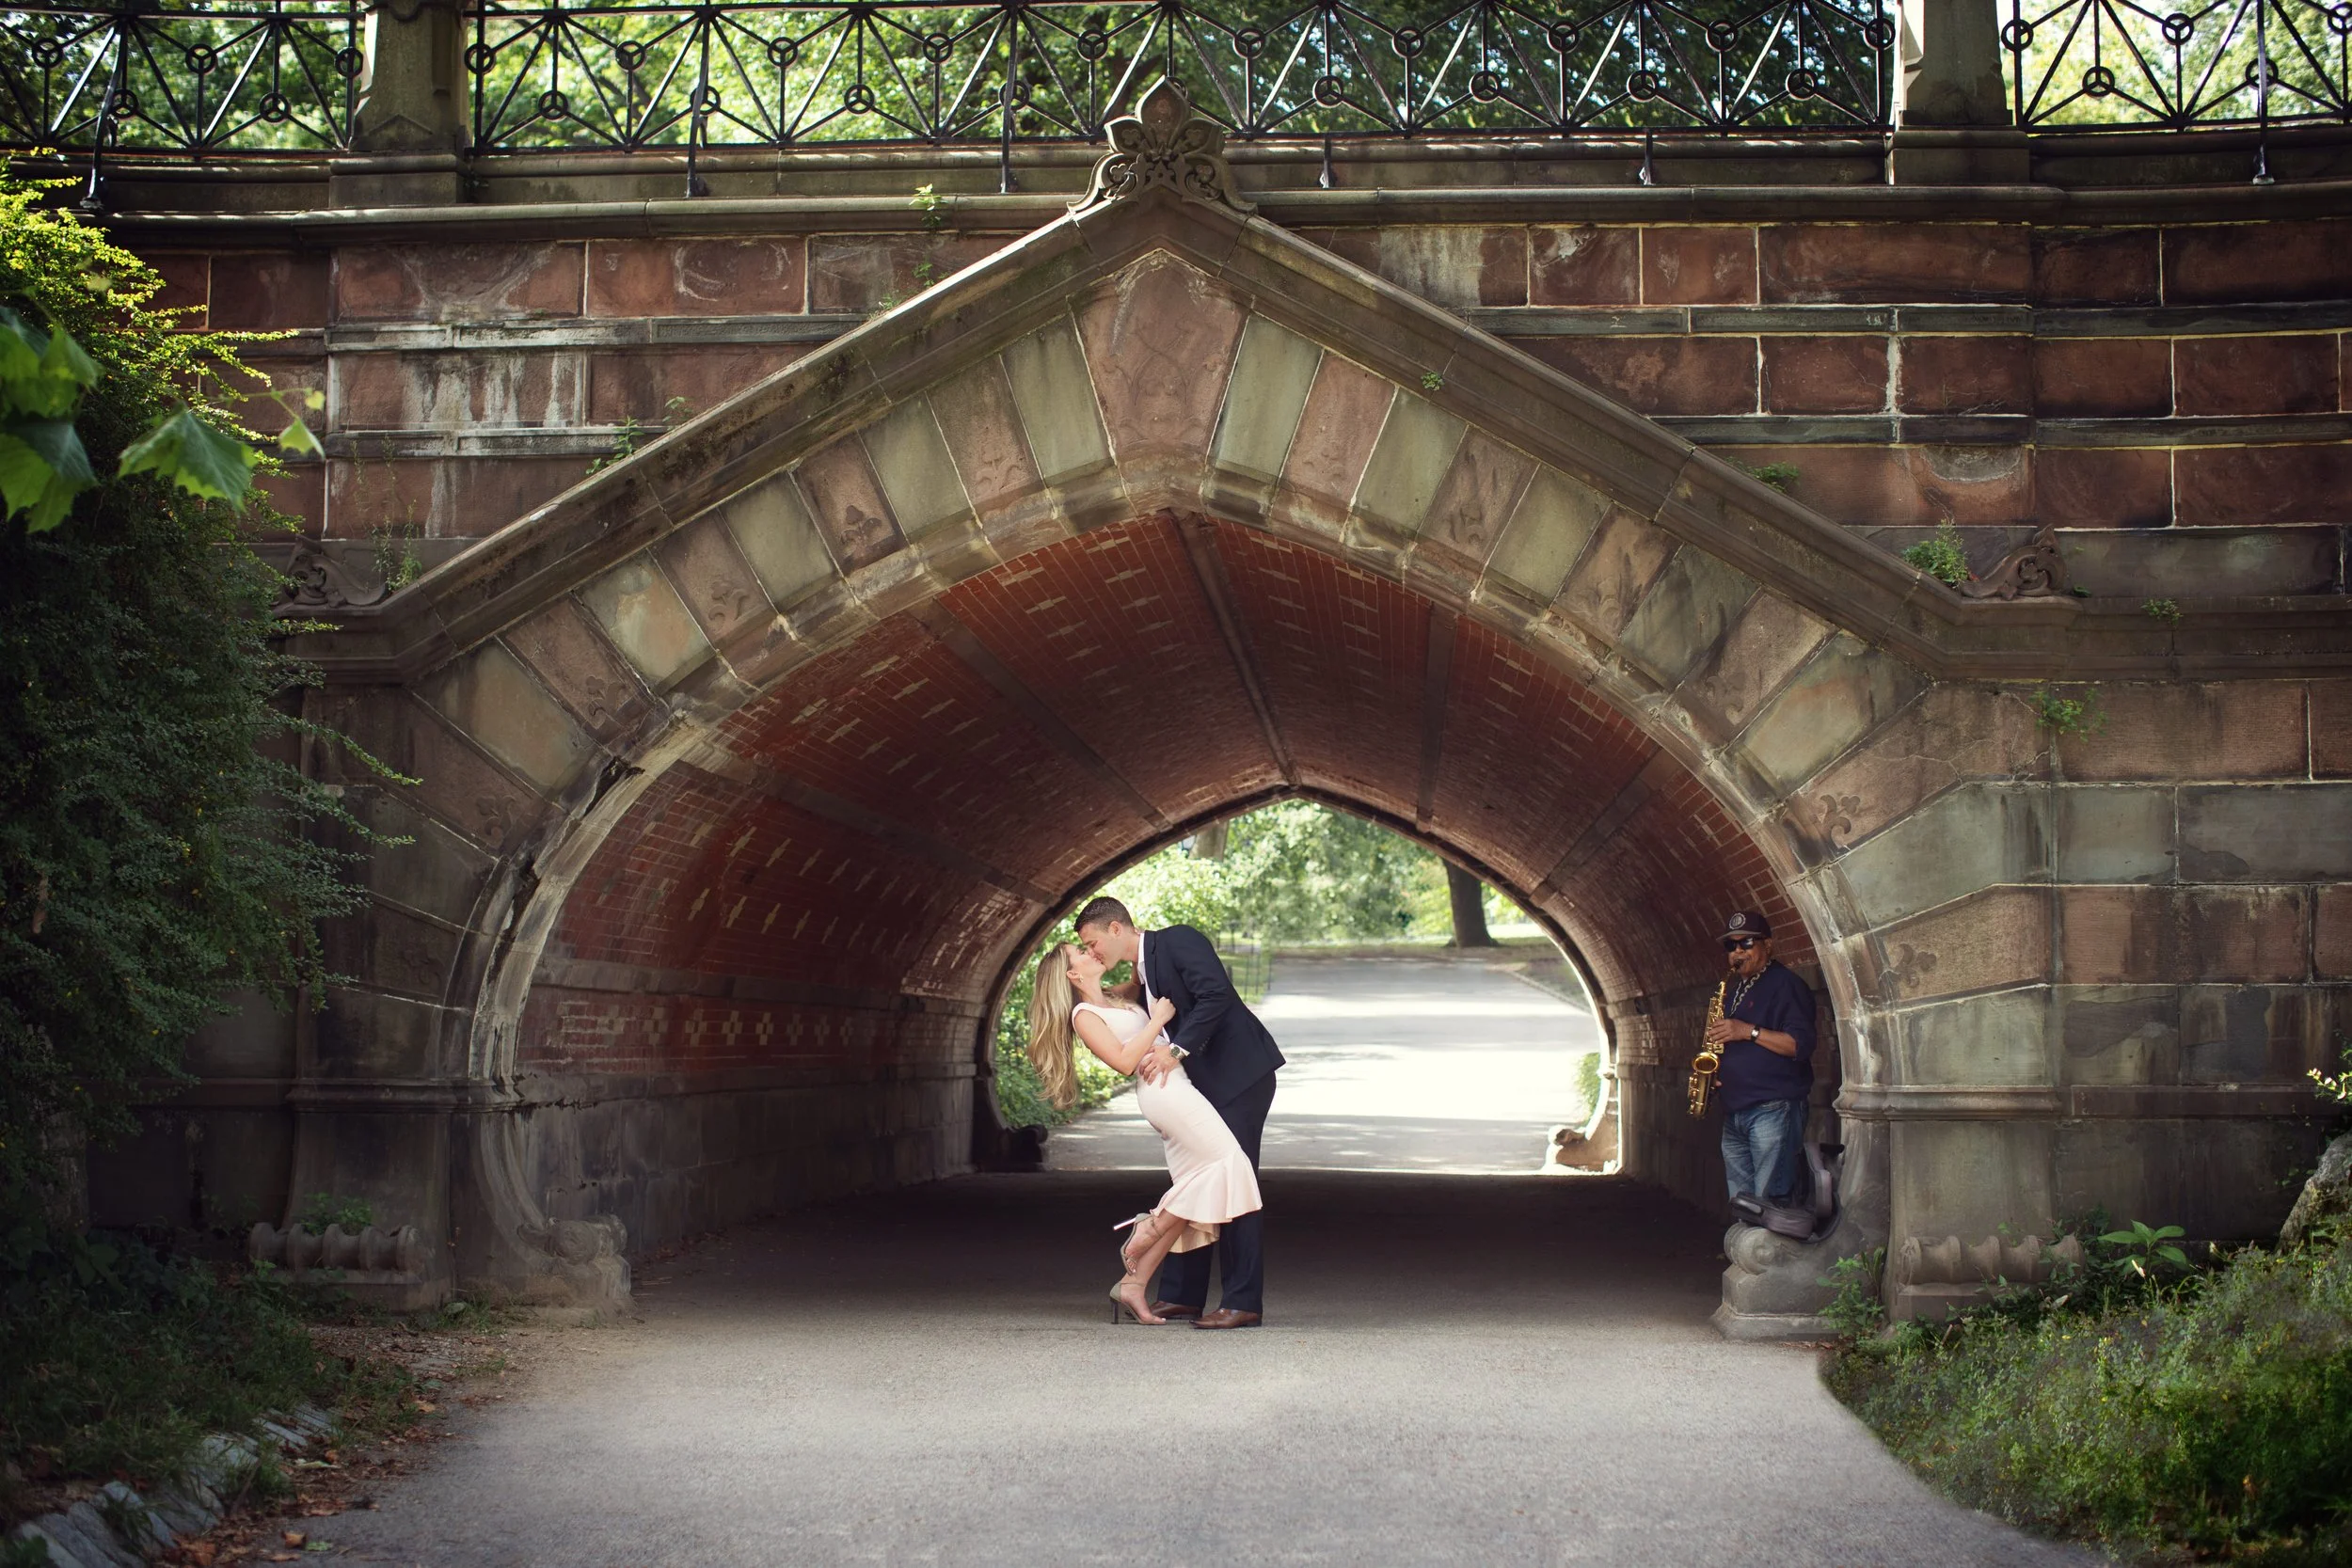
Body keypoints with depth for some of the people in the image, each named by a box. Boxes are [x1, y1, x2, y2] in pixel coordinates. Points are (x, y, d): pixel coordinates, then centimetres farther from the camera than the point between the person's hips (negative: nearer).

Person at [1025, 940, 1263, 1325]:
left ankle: (1133, 1284, 3)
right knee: (1224, 1160, -17)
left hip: (1177, 1088, 9)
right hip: (1161, 1088, -9)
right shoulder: (1085, 1015, -3)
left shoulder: (1114, 1000, 22)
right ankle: (1144, 1233, -9)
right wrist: (1158, 1020, -9)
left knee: (1188, 1195, 4)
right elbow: (1124, 1061, -13)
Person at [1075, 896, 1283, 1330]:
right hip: (1208, 1083, 10)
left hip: (1241, 1075, -10)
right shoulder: (1142, 973, 16)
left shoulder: (1178, 940, -10)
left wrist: (1176, 1050, -25)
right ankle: (1182, 1295, 17)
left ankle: (1244, 1302, -8)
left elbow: (1216, 994, -24)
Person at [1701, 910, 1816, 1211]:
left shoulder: (1785, 984, -5)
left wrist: (1749, 1031, -20)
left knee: (1770, 1202, -14)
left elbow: (1801, 1045, -15)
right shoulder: (1732, 989, 22)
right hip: (1734, 1113, 9)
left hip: (1774, 1110, -9)